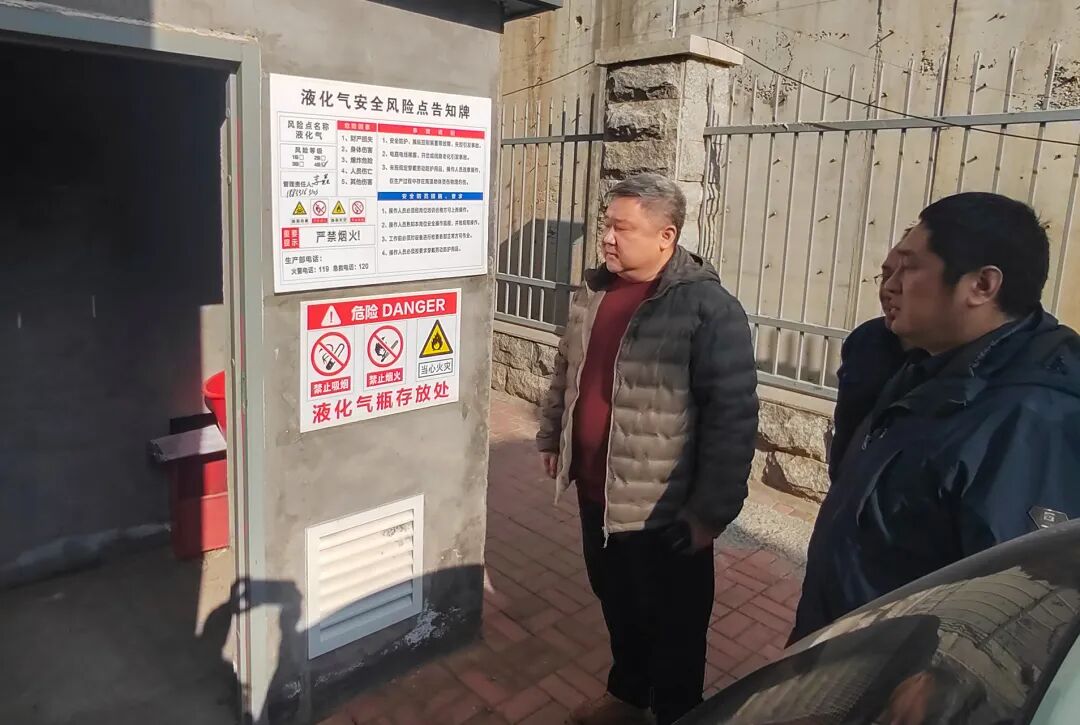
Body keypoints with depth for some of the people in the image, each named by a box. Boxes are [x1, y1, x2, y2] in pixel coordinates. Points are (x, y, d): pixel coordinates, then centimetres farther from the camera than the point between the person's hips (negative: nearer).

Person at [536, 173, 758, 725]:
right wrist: (551, 436, 21)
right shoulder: (593, 292, 4)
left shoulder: (708, 308, -19)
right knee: (616, 604, 25)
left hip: (664, 509, -7)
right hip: (595, 494, 7)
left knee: (672, 626, 14)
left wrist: (713, 509, -17)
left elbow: (733, 416, -19)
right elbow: (566, 372, 17)